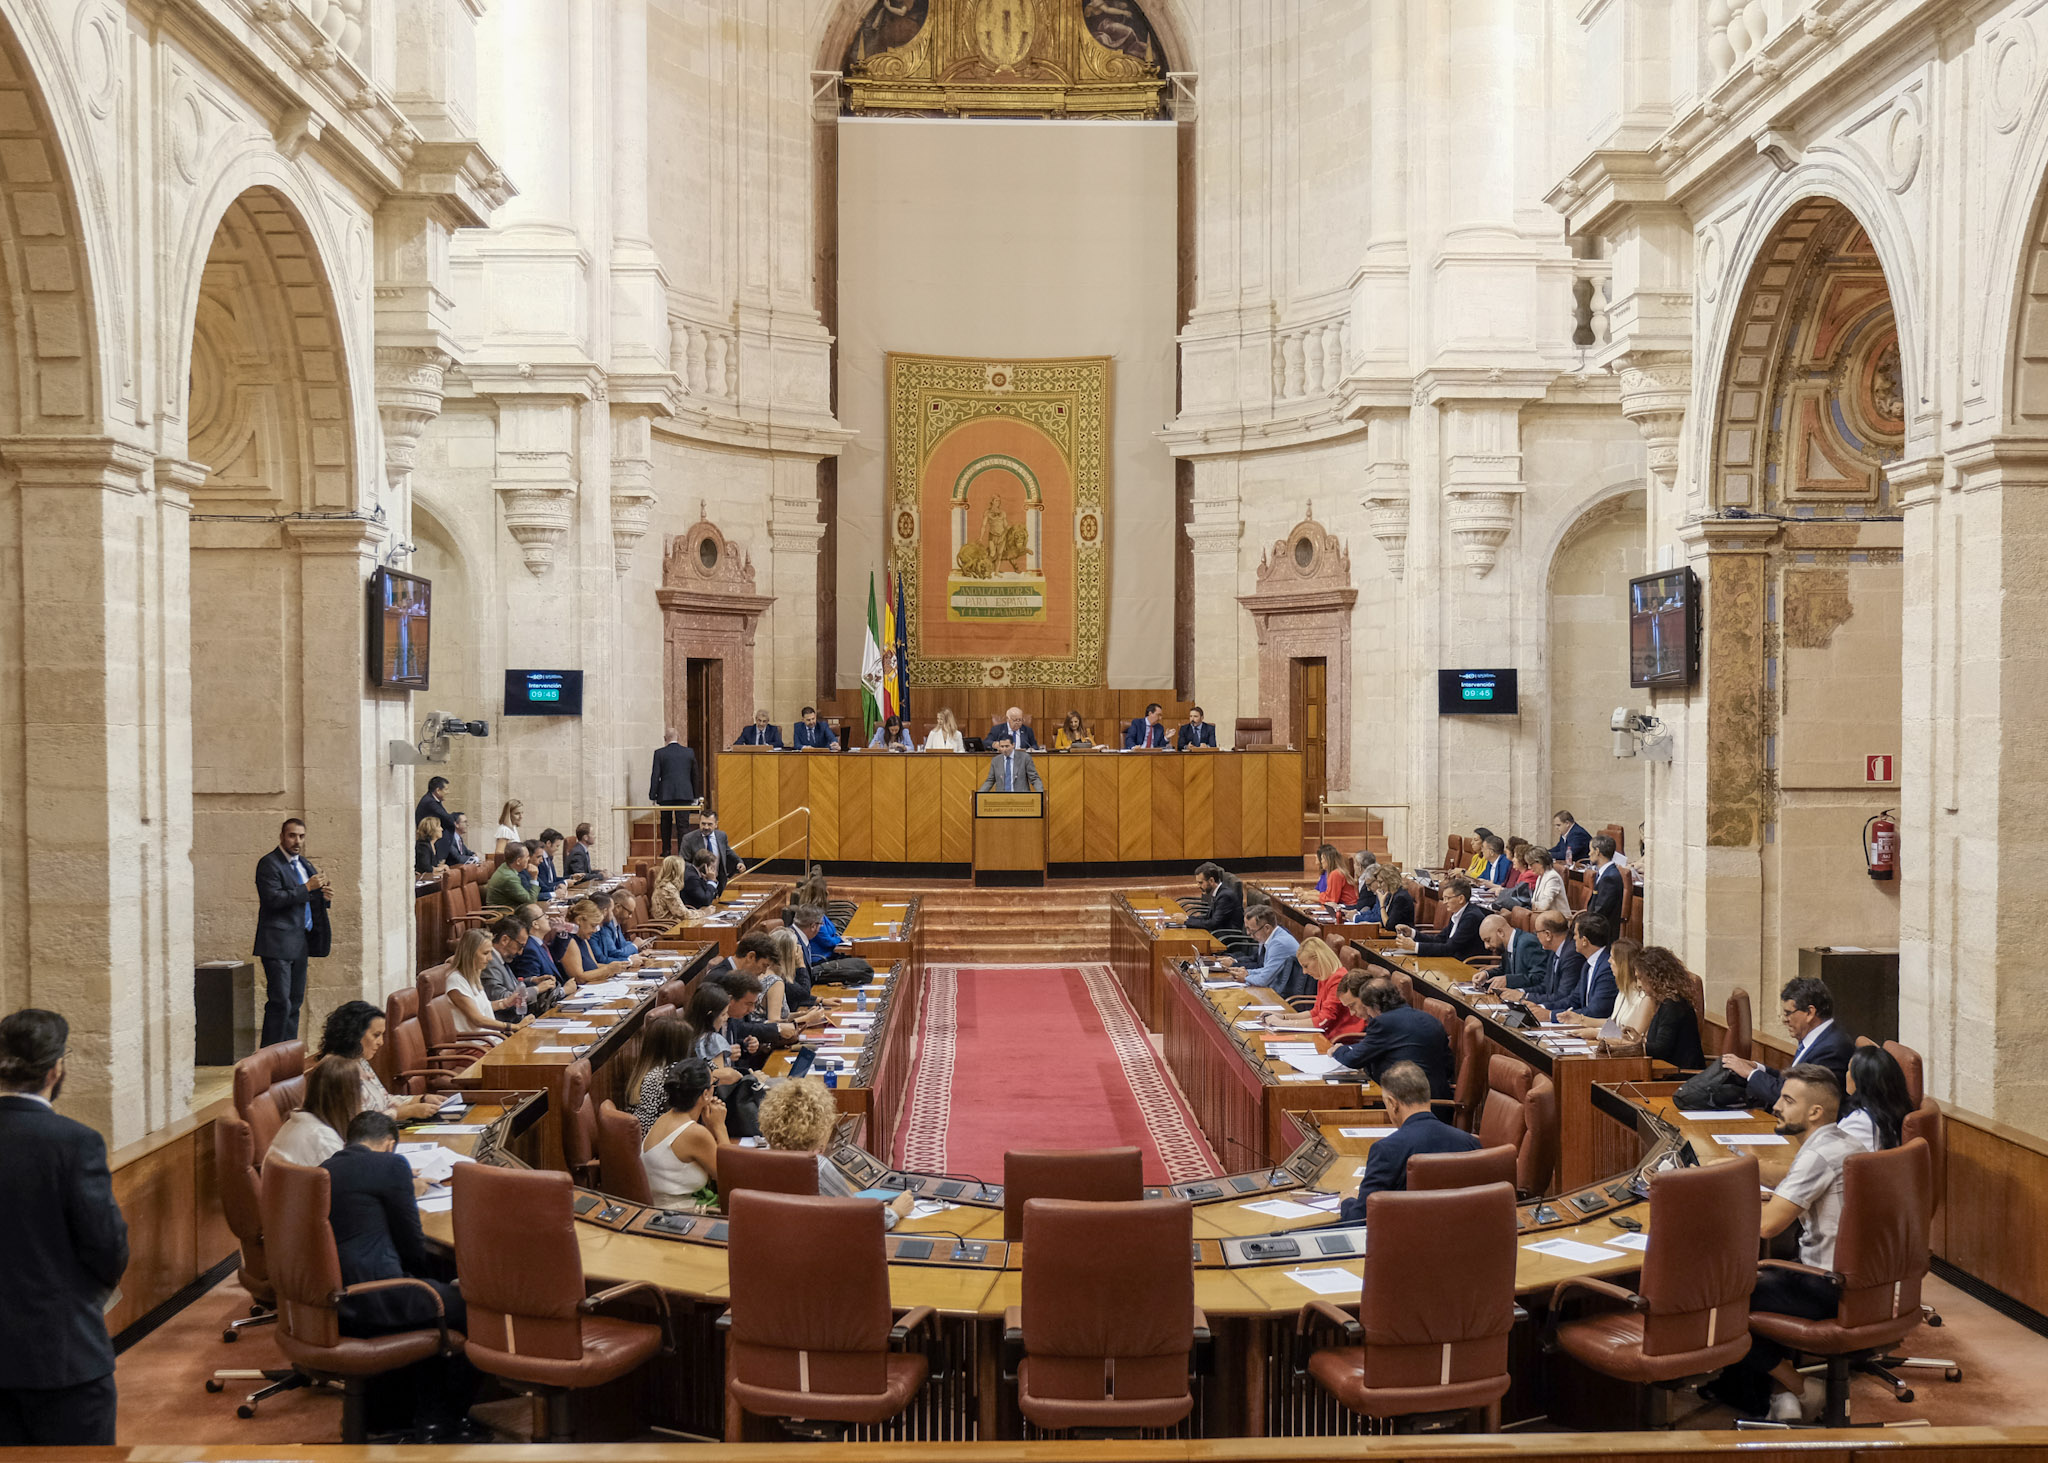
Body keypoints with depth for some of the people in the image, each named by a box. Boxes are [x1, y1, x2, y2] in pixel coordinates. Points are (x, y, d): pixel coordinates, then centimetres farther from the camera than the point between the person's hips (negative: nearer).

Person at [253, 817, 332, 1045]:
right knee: (280, 1002, -11)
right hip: (278, 943, -8)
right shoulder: (269, 864, -7)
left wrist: (325, 896, 3)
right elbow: (273, 898, -20)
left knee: (295, 1001, 11)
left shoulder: (304, 864, 17)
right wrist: (306, 888, -19)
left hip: (300, 941, 8)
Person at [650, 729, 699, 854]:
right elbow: (694, 775, 10)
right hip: (684, 794, 1)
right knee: (683, 824, 1)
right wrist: (695, 795, 18)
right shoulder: (689, 752, 3)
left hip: (665, 794, -1)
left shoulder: (659, 753, -4)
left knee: (666, 824, 14)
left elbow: (655, 776, -4)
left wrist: (653, 796, 2)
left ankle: (666, 850, 19)